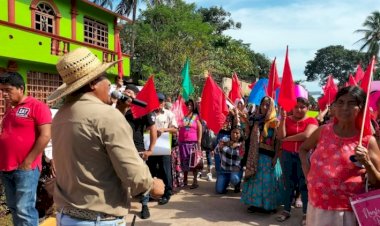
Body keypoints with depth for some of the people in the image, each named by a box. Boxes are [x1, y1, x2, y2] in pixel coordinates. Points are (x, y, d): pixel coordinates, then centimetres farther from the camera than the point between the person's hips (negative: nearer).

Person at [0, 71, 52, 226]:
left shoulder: (37, 106, -8)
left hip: (26, 169, -8)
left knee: (24, 210, -5)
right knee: (13, 208, 14)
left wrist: (27, 162, -16)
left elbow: (45, 136, -15)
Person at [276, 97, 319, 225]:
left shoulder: (311, 121, -3)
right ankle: (286, 210, 22)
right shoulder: (287, 120, 5)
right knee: (289, 184, 11)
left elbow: (306, 135, -20)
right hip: (287, 155, 3)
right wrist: (282, 119, -14)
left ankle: (306, 213, 15)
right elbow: (281, 136, -7)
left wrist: (287, 139, -10)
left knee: (304, 184, 4)